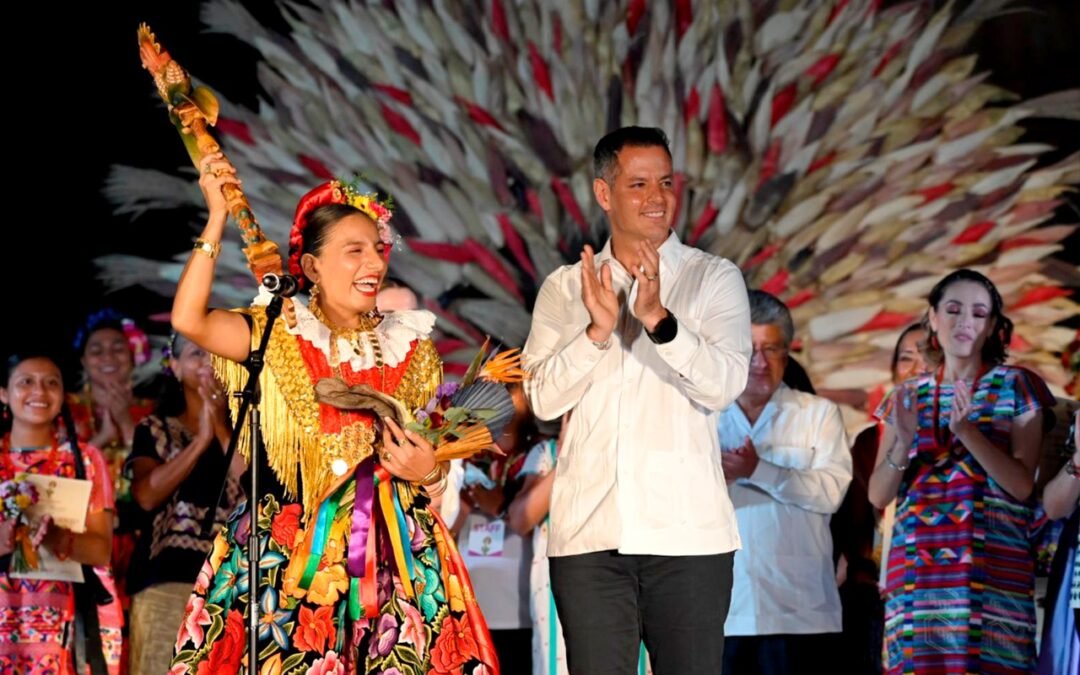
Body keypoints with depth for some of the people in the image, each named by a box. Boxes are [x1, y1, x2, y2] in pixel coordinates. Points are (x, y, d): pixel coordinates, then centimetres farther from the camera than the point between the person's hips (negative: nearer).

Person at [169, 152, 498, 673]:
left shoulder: (409, 349, 12)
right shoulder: (278, 335, 3)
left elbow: (428, 453, 18)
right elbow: (189, 320, -14)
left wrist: (430, 473, -6)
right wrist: (217, 218, -13)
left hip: (388, 554, 3)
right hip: (290, 554, -2)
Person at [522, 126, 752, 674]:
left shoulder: (714, 278, 7)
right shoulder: (564, 288, 12)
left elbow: (725, 383, -7)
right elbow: (544, 398, 1)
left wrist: (659, 319, -21)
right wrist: (598, 330, -14)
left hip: (688, 530, -1)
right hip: (589, 532, 1)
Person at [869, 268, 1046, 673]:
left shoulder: (1015, 386, 6)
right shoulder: (909, 397, 14)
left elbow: (1022, 485, -4)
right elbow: (878, 496, 9)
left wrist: (968, 431, -16)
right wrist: (903, 443, -9)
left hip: (991, 573, -3)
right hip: (917, 570, 3)